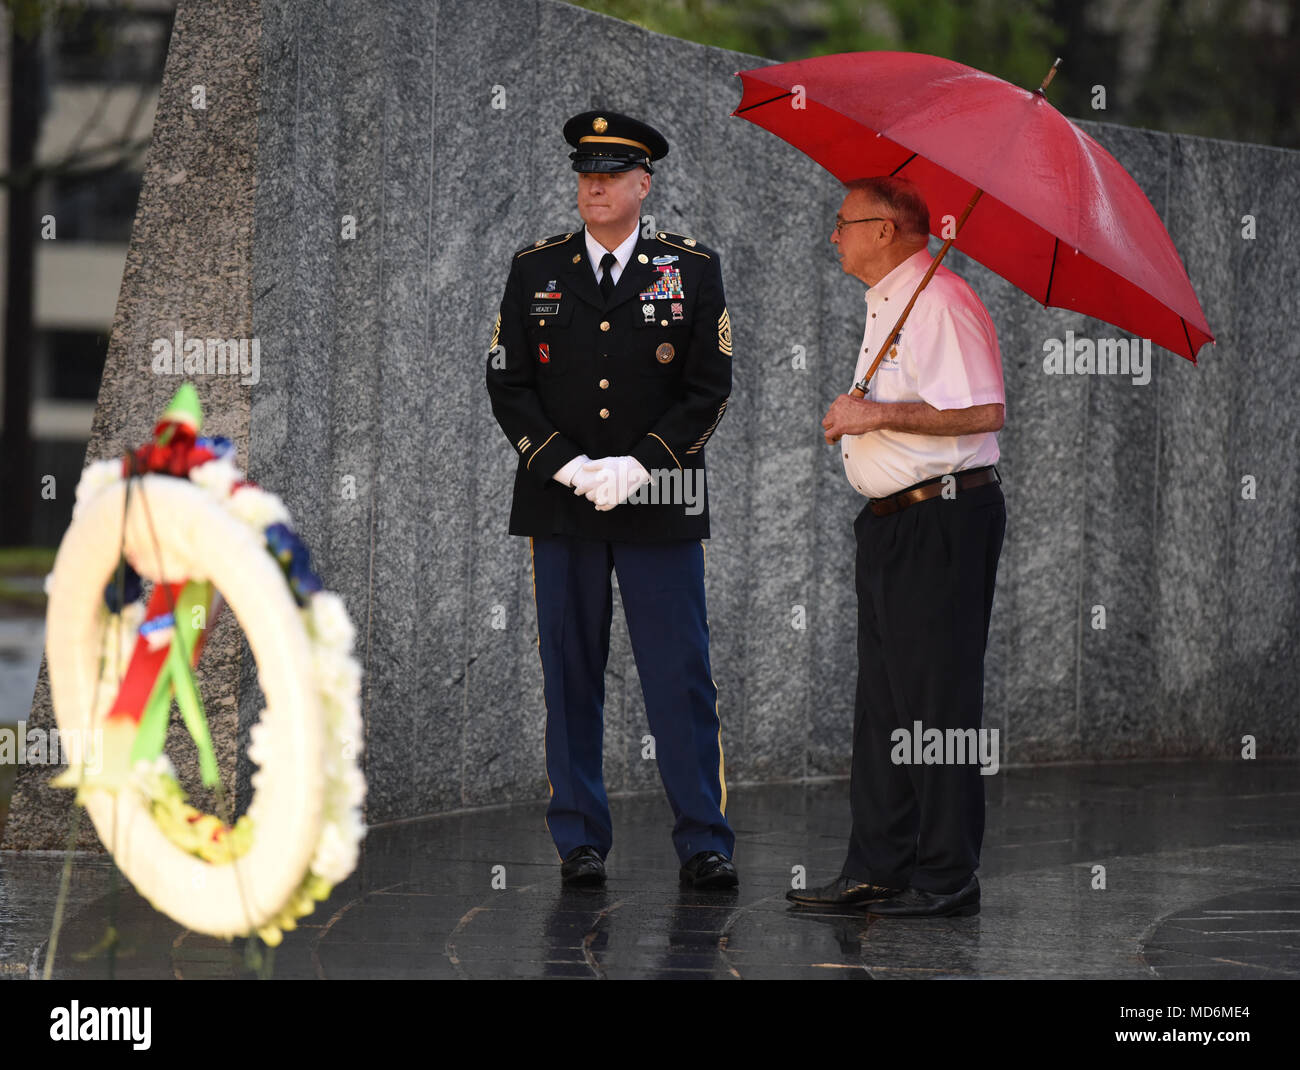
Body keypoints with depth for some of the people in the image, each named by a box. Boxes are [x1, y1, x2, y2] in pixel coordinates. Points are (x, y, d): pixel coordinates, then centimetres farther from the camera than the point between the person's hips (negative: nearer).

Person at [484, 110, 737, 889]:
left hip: (661, 506, -1)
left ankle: (704, 843, 2)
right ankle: (581, 841, 10)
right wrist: (568, 466, -9)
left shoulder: (693, 271, 4)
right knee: (571, 677, 4)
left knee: (683, 678, -2)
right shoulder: (535, 271, 8)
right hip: (561, 505, 1)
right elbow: (507, 385, 5)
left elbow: (710, 388, 0)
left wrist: (640, 466, -11)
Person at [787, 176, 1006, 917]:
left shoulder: (940, 302, -14)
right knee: (882, 700, 11)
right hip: (892, 520, 11)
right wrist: (854, 422, 15)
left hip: (943, 519, -11)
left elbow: (983, 412, -24)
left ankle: (948, 877, -4)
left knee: (938, 697, -7)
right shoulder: (888, 306, 19)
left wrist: (880, 415, -21)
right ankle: (878, 868, 15)